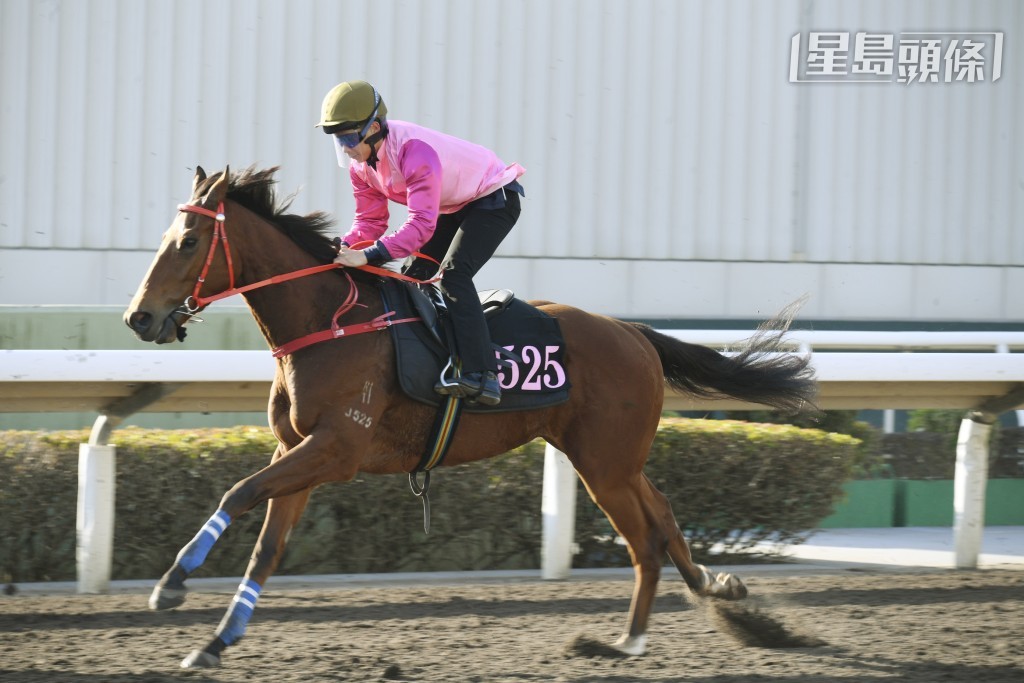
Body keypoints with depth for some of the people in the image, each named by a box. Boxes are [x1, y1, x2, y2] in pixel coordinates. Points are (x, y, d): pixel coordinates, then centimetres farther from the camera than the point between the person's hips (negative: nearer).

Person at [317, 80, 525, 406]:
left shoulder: (414, 151, -36)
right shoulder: (361, 163, -8)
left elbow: (421, 224, -43)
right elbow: (370, 220, -3)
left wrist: (368, 255, -50)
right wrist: (344, 247, -24)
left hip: (494, 199, -10)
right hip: (455, 206, 10)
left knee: (453, 274, -25)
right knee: (414, 275, 6)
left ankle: (481, 377, -34)